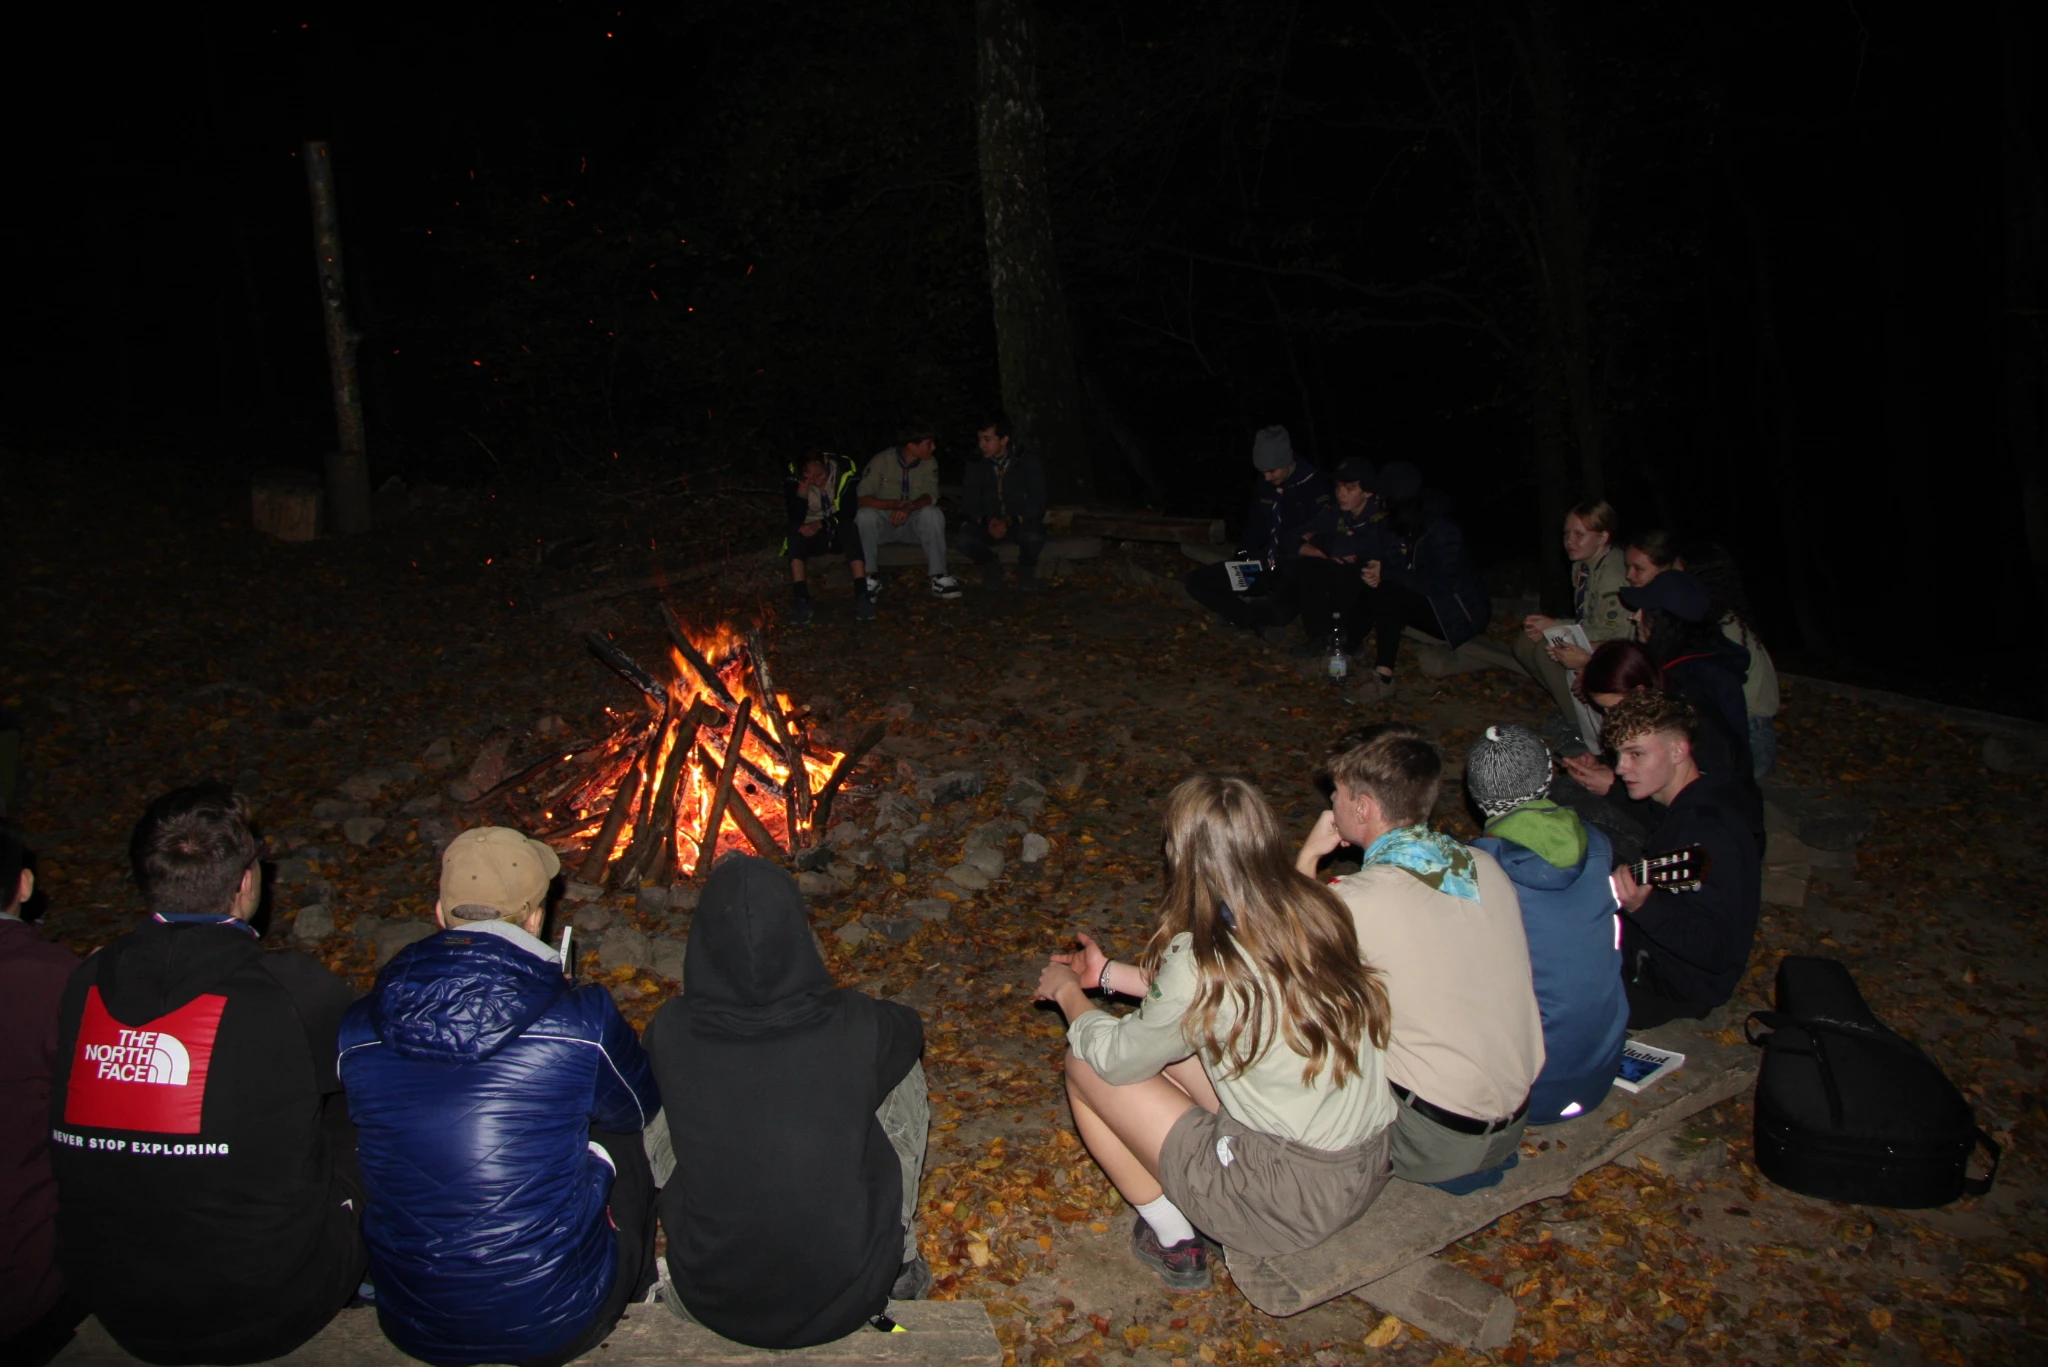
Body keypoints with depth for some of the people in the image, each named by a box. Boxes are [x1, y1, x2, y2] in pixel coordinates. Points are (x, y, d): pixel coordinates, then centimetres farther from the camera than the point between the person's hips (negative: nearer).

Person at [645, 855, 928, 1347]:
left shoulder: (669, 1034, -18)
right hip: (843, 1298, -1)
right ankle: (900, 1264, 29)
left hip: (711, 1301, 2)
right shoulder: (852, 1029, -21)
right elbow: (908, 1026, 4)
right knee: (904, 1073, 15)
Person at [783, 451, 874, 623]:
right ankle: (801, 598, -37)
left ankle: (861, 594, -39)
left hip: (839, 533, 0)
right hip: (812, 535, 0)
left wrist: (821, 524, -26)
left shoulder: (845, 471, -16)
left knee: (850, 528, -33)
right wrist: (803, 489, -33)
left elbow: (849, 512, -13)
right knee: (795, 533, -31)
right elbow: (795, 519, -21)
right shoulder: (793, 479, -15)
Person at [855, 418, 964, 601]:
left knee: (932, 514, -30)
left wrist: (909, 507, -39)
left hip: (913, 524, 1)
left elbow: (931, 495, -17)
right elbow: (862, 498, -20)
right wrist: (894, 505, -33)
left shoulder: (929, 463, -4)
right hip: (884, 523, -1)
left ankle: (938, 576, -26)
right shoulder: (882, 461, -13)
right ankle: (871, 577, -20)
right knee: (865, 515, -33)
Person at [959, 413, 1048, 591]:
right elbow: (968, 504, -2)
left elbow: (1037, 504, -9)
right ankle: (991, 567, 3)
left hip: (1021, 524, -2)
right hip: (989, 527, 2)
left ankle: (1026, 568, -1)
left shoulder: (1028, 463, -4)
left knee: (1033, 535, -37)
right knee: (965, 537, -31)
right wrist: (986, 521, -24)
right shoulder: (977, 468, 3)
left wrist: (1010, 521, -26)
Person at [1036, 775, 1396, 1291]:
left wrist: (1068, 993, 13)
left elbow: (1118, 1059, -6)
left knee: (1085, 1066, 3)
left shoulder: (1206, 964, -23)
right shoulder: (1318, 915, -2)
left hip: (1292, 1201, -7)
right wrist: (1109, 973, 22)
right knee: (1166, 1040, 16)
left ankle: (1175, 1242, 14)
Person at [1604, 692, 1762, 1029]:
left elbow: (1718, 952, -33)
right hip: (1652, 950, 10)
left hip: (1676, 984, -10)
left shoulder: (1709, 833, -30)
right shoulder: (1694, 804, 2)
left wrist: (1643, 907, -45)